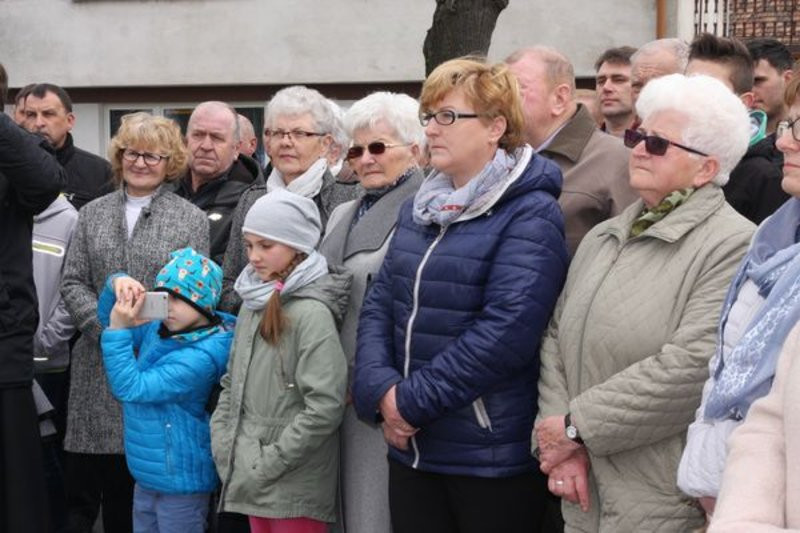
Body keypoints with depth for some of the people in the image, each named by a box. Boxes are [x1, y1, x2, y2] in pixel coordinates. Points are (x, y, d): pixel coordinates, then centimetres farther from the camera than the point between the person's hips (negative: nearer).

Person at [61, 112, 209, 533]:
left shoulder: (191, 219, 4)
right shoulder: (92, 214, 13)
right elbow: (73, 283, 8)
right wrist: (109, 330, -8)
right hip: (97, 367, 2)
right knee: (81, 489, 0)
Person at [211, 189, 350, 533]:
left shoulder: (312, 312, -14)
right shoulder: (253, 304, 9)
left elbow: (325, 407, -19)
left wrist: (269, 462, -15)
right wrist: (222, 442, 5)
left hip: (294, 489, -7)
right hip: (252, 481, 7)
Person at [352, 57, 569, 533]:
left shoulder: (530, 215, -11)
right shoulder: (419, 208, 13)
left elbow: (505, 331, -21)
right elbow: (379, 304, 9)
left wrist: (413, 402, -17)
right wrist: (381, 390, -8)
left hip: (493, 455, -6)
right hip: (410, 447, 7)